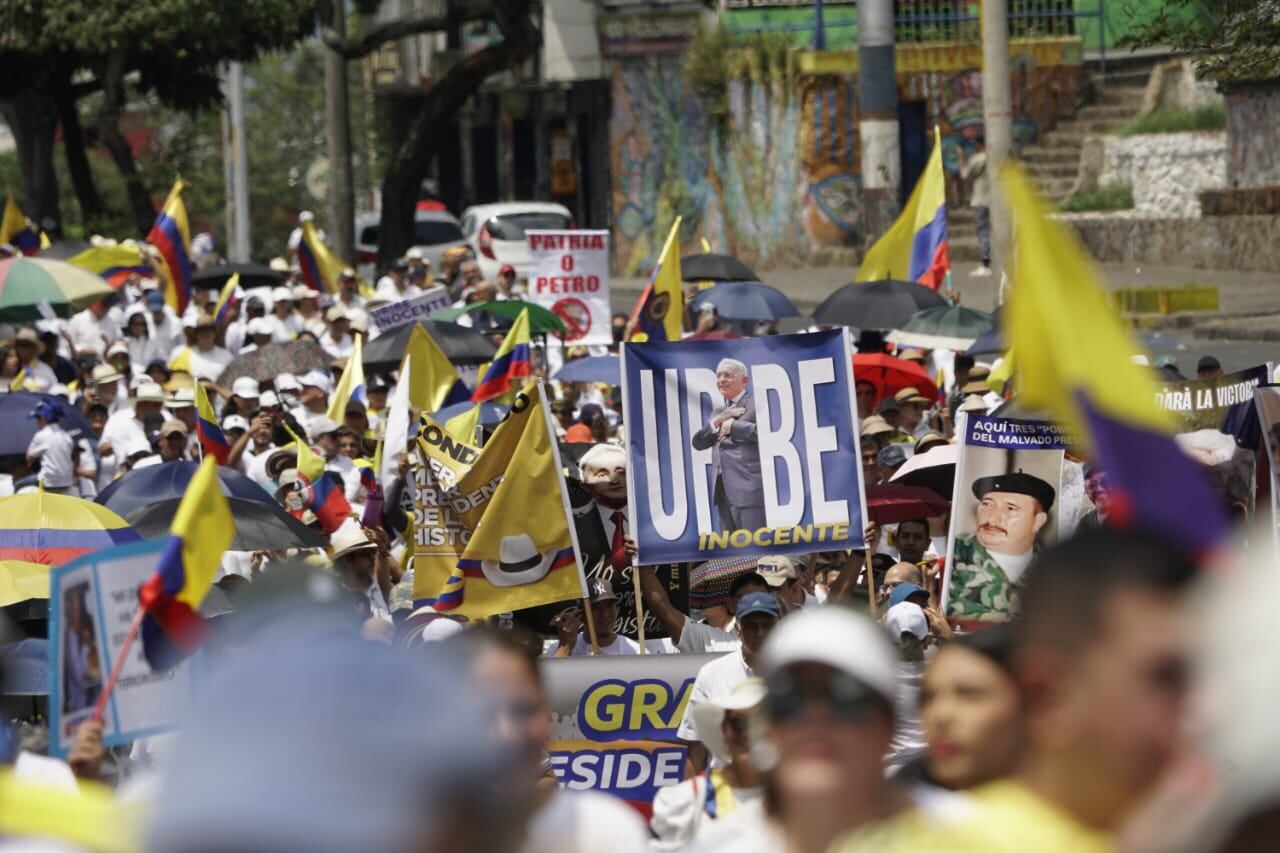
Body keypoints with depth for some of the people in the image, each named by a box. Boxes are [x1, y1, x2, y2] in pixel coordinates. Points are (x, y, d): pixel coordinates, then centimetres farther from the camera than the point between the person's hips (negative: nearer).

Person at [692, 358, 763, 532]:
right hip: (724, 490, 8)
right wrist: (717, 421, -1)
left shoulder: (757, 404, 0)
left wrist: (732, 425, -9)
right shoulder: (719, 412, 24)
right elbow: (698, 442, 15)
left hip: (748, 487, -8)